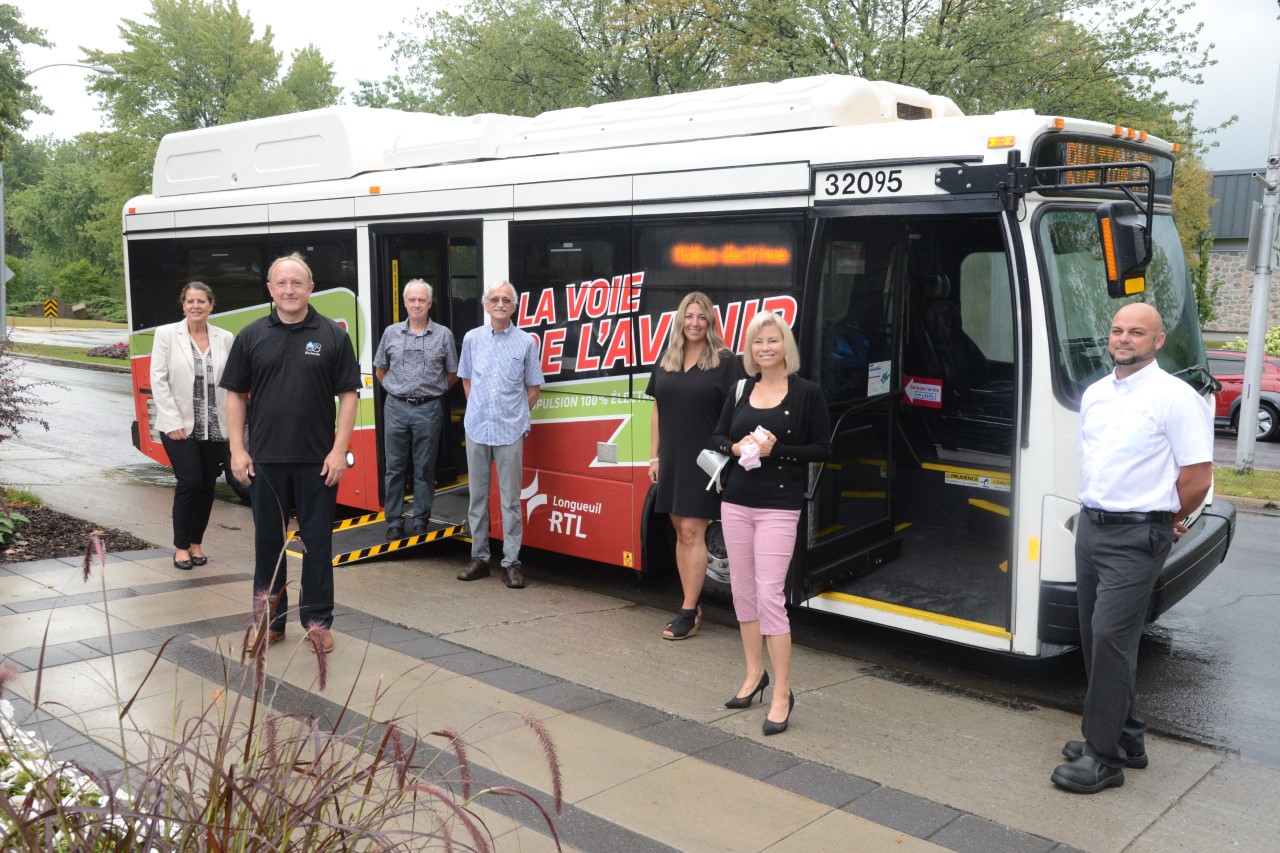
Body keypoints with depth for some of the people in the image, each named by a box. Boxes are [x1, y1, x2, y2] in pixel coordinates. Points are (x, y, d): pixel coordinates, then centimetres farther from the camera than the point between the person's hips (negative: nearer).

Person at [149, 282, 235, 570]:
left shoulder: (225, 338, 5)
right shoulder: (167, 334, 0)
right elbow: (158, 380, -4)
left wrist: (233, 425, -3)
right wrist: (173, 422, -11)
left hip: (214, 427, 3)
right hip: (180, 426, -3)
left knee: (207, 485, 7)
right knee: (190, 482, -9)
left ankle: (196, 543, 23)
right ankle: (180, 546, 7)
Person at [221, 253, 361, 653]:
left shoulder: (333, 335, -1)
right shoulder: (252, 336, 4)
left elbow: (348, 395, -2)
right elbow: (236, 394, 7)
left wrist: (339, 449, -9)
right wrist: (237, 449, -1)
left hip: (317, 459, -2)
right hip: (264, 458, 2)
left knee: (317, 539, 6)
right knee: (268, 539, 11)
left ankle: (317, 620, 18)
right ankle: (269, 620, 23)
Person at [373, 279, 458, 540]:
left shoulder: (443, 335, 1)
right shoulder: (391, 333, 5)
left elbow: (452, 375, 9)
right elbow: (380, 369, 16)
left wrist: (432, 392, 11)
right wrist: (396, 391, 12)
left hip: (428, 410, -1)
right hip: (396, 408, 1)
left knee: (424, 469, 5)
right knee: (395, 467, 6)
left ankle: (420, 521, 14)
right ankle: (394, 522, 14)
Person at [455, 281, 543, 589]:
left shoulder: (526, 342, 1)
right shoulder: (472, 338, 7)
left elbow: (533, 388, 7)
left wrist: (515, 415, 4)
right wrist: (479, 410, 12)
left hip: (510, 432, -2)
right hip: (476, 428, 3)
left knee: (510, 499, 0)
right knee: (477, 496, 9)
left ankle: (511, 562, 4)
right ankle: (479, 557, 19)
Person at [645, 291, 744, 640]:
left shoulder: (725, 362, -5)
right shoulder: (665, 362, 11)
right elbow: (657, 412, 15)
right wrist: (654, 457, 11)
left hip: (704, 462, -6)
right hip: (672, 460, 6)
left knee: (692, 532, -6)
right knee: (681, 533, 10)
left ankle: (689, 613, 0)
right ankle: (692, 605, 19)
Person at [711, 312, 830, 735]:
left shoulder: (806, 393, -4)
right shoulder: (741, 390, 9)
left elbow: (822, 447, -4)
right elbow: (718, 437, 15)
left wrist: (775, 450, -16)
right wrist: (736, 447, -7)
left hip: (779, 505, -5)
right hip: (736, 501, 5)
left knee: (769, 594, -10)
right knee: (742, 590, 11)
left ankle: (782, 693, 0)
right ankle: (754, 674, 28)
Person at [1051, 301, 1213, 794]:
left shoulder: (1175, 397, -11)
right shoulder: (1094, 394, 12)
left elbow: (1198, 478, -11)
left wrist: (1164, 520, 1)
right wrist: (1097, 509, 16)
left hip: (1135, 537, -8)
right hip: (1090, 527, 8)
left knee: (1110, 637, -11)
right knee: (1097, 637, 12)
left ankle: (1103, 757, -2)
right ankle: (1125, 738, 26)